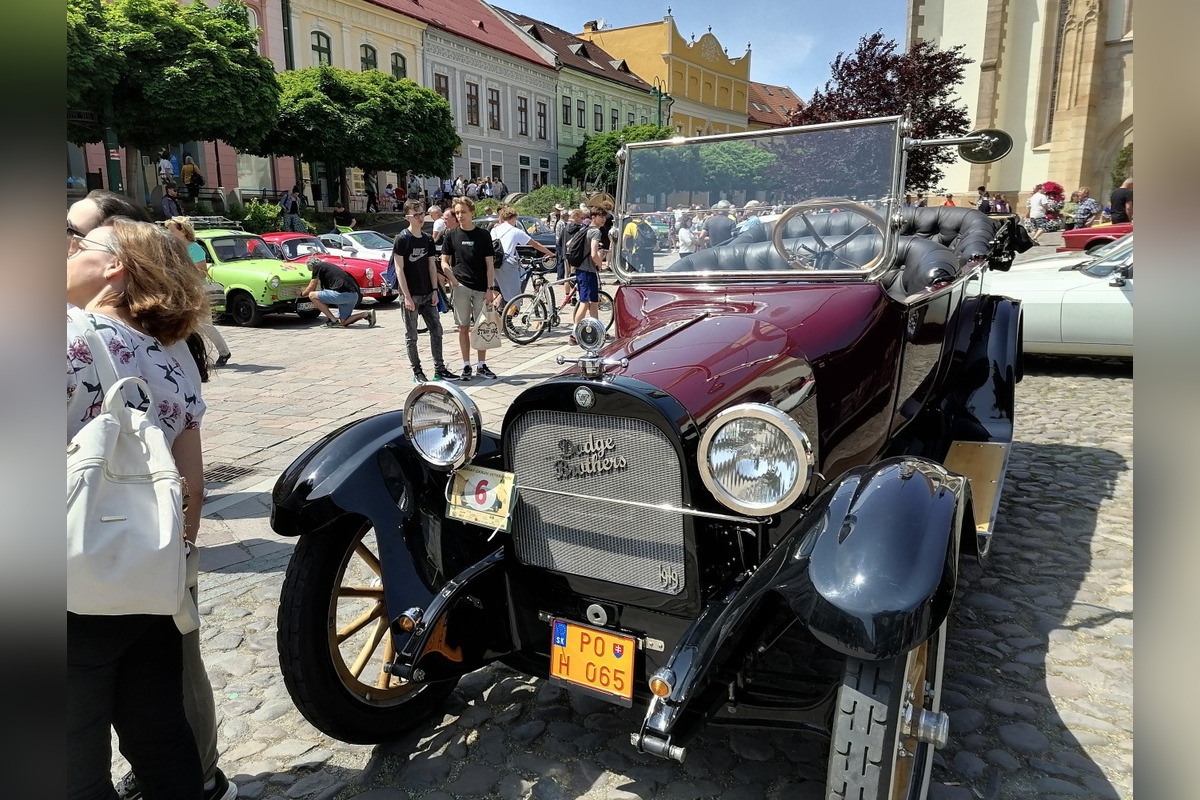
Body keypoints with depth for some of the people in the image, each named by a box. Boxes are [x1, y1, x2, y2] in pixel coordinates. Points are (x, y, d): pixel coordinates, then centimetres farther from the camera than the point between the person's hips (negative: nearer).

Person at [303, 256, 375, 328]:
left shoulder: (318, 267, 7)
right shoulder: (330, 265, 31)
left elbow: (311, 288, 10)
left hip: (343, 293, -9)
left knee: (312, 295, 0)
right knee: (343, 322, 16)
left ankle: (334, 320, -4)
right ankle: (367, 314, 0)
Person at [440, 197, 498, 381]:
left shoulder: (483, 235, 3)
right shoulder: (451, 235, 4)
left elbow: (489, 264, 2)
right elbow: (444, 263, 6)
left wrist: (490, 288, -5)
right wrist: (455, 282, -8)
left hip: (481, 288, 0)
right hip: (461, 287, 0)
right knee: (464, 327, 4)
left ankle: (482, 365, 15)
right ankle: (466, 366, 12)